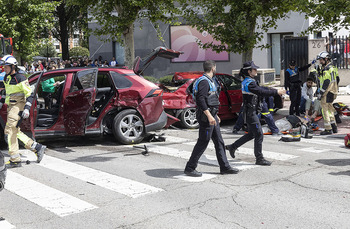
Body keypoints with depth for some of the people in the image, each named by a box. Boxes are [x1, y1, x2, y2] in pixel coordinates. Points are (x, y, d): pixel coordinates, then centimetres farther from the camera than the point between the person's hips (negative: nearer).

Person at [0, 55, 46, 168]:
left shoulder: (20, 78, -14)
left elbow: (30, 94, -15)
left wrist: (27, 108, -23)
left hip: (18, 106, -9)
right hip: (11, 107, 9)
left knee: (9, 131, -12)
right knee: (15, 131, 10)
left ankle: (15, 160, -7)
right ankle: (37, 147, 17)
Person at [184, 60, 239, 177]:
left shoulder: (209, 81, 18)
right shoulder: (204, 81, -15)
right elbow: (200, 100, -25)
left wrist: (215, 115, 28)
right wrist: (209, 116, -29)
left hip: (211, 116, 10)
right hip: (206, 117, -10)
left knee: (219, 142, 11)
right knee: (202, 143, -5)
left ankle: (225, 167, 17)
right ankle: (190, 168, 3)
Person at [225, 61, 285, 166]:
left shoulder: (247, 81, 15)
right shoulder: (249, 83, -18)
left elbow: (260, 89, 16)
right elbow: (261, 92, -27)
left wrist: (276, 90, 8)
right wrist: (276, 92, -22)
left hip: (251, 111, 11)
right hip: (250, 113, -10)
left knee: (251, 134, 19)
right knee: (259, 135, -5)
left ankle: (232, 147, 26)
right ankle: (259, 158, 1)